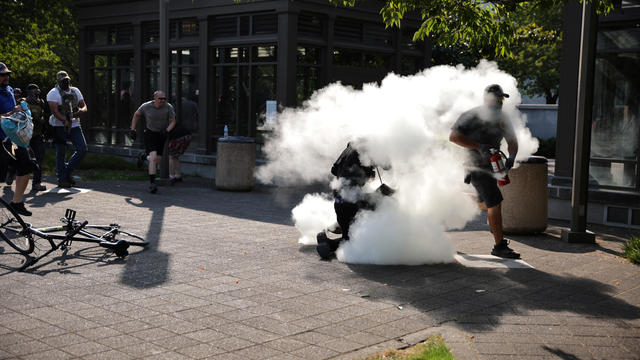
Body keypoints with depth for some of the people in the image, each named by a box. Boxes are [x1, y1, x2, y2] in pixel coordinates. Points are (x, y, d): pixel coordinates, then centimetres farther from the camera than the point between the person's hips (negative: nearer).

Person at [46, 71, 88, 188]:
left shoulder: (75, 91, 13)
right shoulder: (53, 93, -6)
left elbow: (84, 106, 12)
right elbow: (55, 111, -17)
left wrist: (81, 110, -13)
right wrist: (65, 121, -31)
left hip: (75, 125, 6)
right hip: (60, 126, -5)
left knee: (82, 149, -1)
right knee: (61, 153, 0)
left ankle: (67, 171, 16)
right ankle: (61, 179, 9)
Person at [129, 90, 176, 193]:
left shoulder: (168, 107, -16)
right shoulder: (146, 106, -16)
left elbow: (173, 121, -8)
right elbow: (136, 114, 3)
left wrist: (166, 131, -26)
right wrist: (132, 130, 2)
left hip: (162, 135, 3)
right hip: (150, 134, -3)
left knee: (158, 160, 13)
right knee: (153, 158, -21)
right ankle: (152, 184, -22)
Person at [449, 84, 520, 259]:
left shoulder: (502, 119, 10)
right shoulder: (472, 116, -11)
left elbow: (512, 141, 10)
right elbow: (454, 136, -16)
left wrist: (511, 156, -12)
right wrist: (478, 147, -25)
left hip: (491, 166, 8)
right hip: (478, 167, -8)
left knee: (484, 205, 21)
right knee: (495, 203, -12)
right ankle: (499, 246, -5)